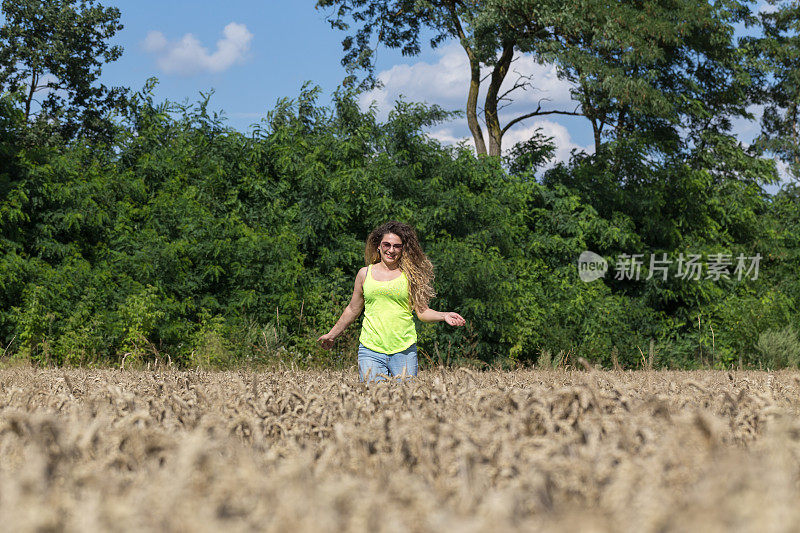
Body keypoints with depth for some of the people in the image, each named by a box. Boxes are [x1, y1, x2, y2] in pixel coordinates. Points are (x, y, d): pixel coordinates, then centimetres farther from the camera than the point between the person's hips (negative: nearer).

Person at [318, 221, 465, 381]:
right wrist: (331, 335, 28)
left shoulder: (410, 276, 6)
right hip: (370, 350, 1)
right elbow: (353, 310, 21)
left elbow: (422, 311, 6)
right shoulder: (365, 274, 10)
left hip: (404, 350, -1)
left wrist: (444, 316, -12)